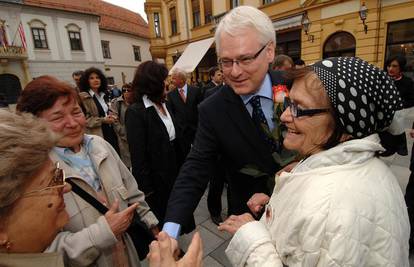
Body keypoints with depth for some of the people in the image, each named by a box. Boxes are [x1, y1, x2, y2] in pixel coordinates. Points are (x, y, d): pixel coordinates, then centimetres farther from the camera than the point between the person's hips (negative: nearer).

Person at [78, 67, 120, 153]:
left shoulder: (102, 95, 17)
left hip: (109, 133, 8)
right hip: (97, 136, -8)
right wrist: (103, 120, -16)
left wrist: (110, 117, 8)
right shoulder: (83, 97, -9)